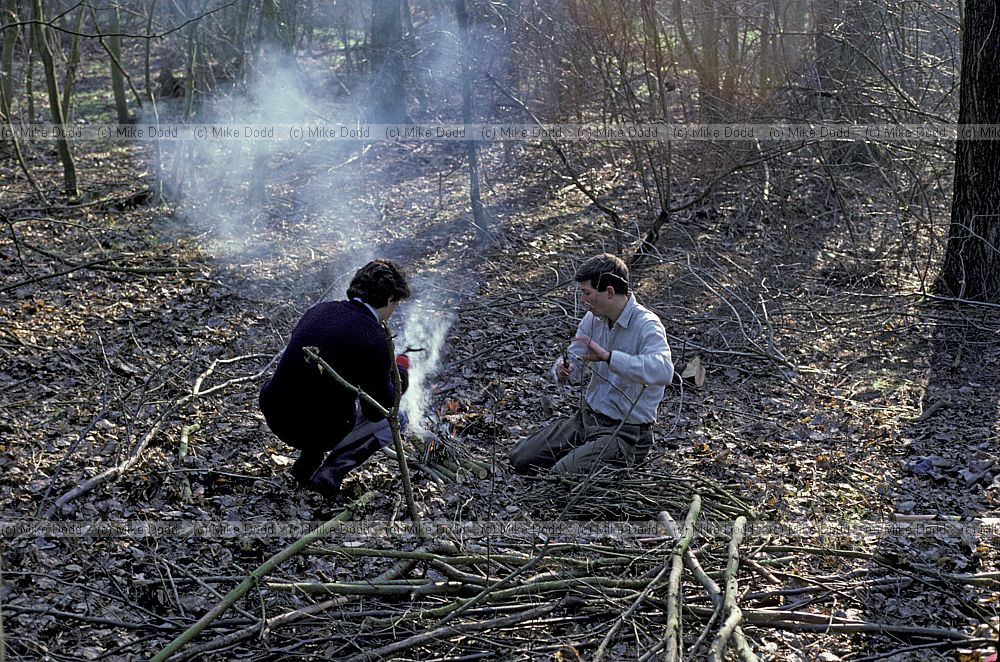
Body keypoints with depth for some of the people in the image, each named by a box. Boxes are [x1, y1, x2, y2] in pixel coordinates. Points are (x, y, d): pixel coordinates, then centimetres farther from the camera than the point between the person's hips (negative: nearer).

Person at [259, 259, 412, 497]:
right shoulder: (373, 338, -17)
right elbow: (378, 409, -7)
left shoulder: (320, 309, 4)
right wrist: (399, 370, 11)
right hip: (312, 431, -7)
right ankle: (330, 472, 1)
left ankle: (307, 464, 24)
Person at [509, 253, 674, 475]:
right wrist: (563, 369, -15)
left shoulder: (647, 326, -22)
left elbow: (663, 371, -40)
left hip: (626, 431, -7)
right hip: (588, 417, 7)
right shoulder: (593, 319, 2)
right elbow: (573, 360, 11)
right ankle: (589, 450, 18)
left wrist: (607, 356, -44)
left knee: (562, 474, -23)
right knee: (519, 459, 0)